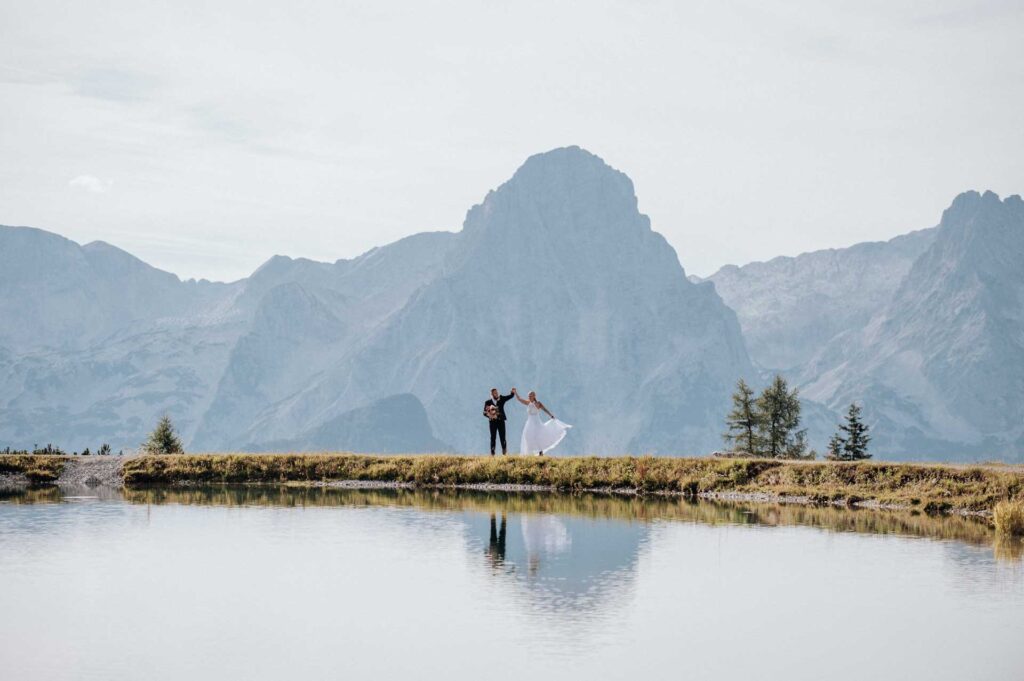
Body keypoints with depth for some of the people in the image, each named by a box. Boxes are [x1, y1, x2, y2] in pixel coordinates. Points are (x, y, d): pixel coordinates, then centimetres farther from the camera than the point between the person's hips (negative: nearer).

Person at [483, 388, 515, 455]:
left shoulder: (501, 399, 8)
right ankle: (492, 453, 3)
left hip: (501, 421, 1)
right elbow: (485, 412, 1)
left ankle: (504, 452, 1)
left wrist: (513, 392, -17)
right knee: (493, 437, 1)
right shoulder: (488, 402, 3)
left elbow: (509, 396, 3)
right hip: (492, 421, -1)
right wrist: (489, 415, -19)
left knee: (502, 437, -2)